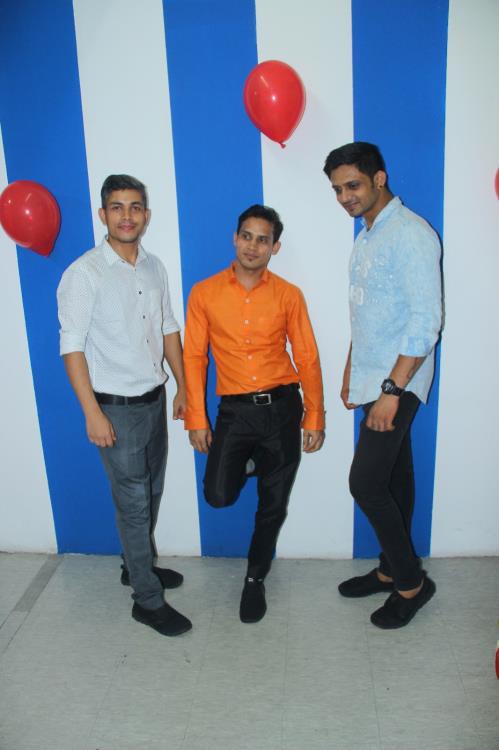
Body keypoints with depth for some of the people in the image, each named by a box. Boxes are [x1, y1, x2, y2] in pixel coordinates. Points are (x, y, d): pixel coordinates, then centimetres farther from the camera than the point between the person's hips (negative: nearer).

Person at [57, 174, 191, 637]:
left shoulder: (154, 268, 5)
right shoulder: (84, 273, -14)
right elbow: (72, 347, -15)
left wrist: (182, 387, 12)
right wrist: (92, 413, -18)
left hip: (154, 400, 6)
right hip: (117, 407, -6)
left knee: (151, 494, 18)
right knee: (134, 503, 3)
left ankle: (137, 566, 41)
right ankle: (147, 599, 19)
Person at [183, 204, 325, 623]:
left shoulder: (288, 295, 0)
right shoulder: (205, 293, 0)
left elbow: (307, 358, 2)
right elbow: (194, 357, 1)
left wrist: (315, 419, 1)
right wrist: (196, 419, -2)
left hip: (282, 408, 0)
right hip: (235, 410, 0)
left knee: (273, 504, 8)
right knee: (219, 496, -9)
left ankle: (255, 580, 33)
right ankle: (249, 463, 28)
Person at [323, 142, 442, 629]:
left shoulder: (410, 234, -15)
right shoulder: (367, 237, 14)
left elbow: (426, 320, -21)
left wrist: (392, 390, -23)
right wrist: (351, 375, 19)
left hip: (397, 383, -9)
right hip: (372, 379, 9)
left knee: (366, 483, -7)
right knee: (394, 479, 16)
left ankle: (411, 581, 12)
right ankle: (392, 569, 29)